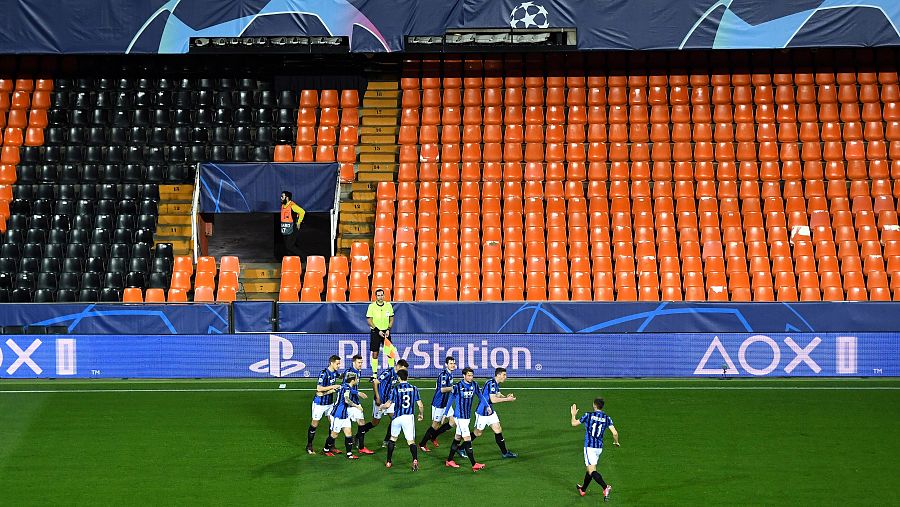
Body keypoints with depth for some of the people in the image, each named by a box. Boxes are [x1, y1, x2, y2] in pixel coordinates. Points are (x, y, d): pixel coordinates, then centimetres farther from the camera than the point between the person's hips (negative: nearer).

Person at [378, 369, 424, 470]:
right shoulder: (414, 389, 1)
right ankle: (415, 460, -23)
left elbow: (388, 405, -4)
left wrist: (381, 407, 18)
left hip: (397, 417, 0)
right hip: (409, 417, 0)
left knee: (393, 438, 20)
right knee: (411, 441, 0)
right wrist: (421, 414, 21)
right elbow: (420, 405, 2)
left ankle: (388, 462, 26)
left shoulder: (395, 389, -5)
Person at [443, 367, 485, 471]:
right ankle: (474, 465, -11)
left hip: (468, 416, 7)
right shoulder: (458, 386, -13)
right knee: (467, 439, -10)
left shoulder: (474, 385, 1)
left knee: (458, 437, 15)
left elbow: (480, 395, 15)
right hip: (460, 416, -7)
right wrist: (445, 414, 1)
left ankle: (449, 461, 27)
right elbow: (451, 400, -4)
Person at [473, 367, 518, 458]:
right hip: (482, 413, -9)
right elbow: (493, 400, -27)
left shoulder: (496, 384, 7)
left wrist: (506, 396, -9)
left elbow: (498, 395, 12)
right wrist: (507, 399, -21)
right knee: (478, 433, 6)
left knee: (498, 431, 6)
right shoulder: (491, 383, -23)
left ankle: (504, 452, 13)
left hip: (490, 411, 9)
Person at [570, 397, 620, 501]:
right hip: (599, 447, 5)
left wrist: (573, 414, 22)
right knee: (590, 468, 21)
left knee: (592, 471, -9)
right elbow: (615, 433, -6)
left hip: (589, 446, -5)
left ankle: (605, 487, -30)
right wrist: (616, 442, 15)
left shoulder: (588, 415, -7)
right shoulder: (607, 418, 1)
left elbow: (574, 423, 3)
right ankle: (583, 489, 37)